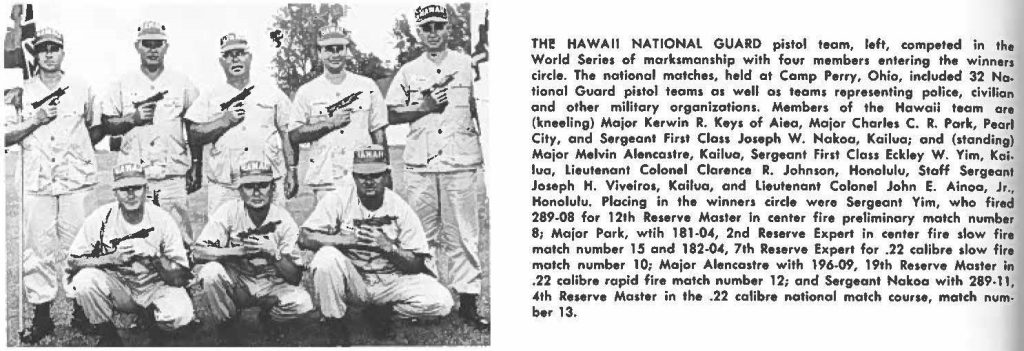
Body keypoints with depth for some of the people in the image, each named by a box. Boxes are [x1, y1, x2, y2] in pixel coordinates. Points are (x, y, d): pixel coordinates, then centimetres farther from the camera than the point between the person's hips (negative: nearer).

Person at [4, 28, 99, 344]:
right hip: (36, 182, 0)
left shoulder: (82, 89, 10)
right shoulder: (22, 92, 9)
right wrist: (35, 120, -8)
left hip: (77, 180, 0)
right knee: (37, 249, -1)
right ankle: (41, 315, 6)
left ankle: (82, 310, 9)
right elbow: (7, 137, 4)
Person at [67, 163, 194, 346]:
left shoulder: (162, 220, -13)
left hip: (155, 287, -1)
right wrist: (113, 258, -24)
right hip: (116, 286, 1)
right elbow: (72, 262, -10)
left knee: (180, 312, -33)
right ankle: (108, 337, -3)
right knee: (85, 280, -29)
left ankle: (158, 336, 6)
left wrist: (155, 256, -31)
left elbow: (180, 279, -13)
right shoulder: (101, 218, -10)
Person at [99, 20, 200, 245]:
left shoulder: (182, 83, 9)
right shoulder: (123, 84, 10)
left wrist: (196, 168, 5)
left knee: (179, 236, -3)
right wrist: (133, 118, -9)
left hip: (173, 175, 0)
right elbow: (106, 125, 8)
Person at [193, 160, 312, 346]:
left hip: (271, 285, 0)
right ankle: (228, 330, -8)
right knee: (210, 272, -32)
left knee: (302, 303, -29)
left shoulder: (284, 220, -11)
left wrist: (274, 253, -30)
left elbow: (295, 278, -13)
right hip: (235, 282, 0)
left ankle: (268, 315, 7)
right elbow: (198, 253, -20)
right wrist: (239, 250, -31)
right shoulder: (229, 211, -12)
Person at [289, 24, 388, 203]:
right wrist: (330, 123, -10)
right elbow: (295, 135, 1)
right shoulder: (306, 92, 6)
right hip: (325, 181, 0)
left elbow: (378, 133, 10)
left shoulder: (367, 86, 9)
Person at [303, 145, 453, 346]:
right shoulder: (340, 199, -8)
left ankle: (382, 312, 7)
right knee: (327, 256, -33)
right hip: (352, 280, -1)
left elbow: (417, 264, -7)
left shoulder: (400, 208, -6)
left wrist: (388, 246, -25)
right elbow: (304, 239, -17)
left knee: (441, 302, -22)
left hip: (391, 282, 1)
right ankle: (335, 326, -9)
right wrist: (347, 239, -29)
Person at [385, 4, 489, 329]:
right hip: (420, 165, 1)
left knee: (462, 235, -2)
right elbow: (390, 115, 8)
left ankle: (468, 300, 2)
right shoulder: (408, 71, 11)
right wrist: (424, 107, -6)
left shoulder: (468, 65, 9)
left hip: (461, 163, -1)